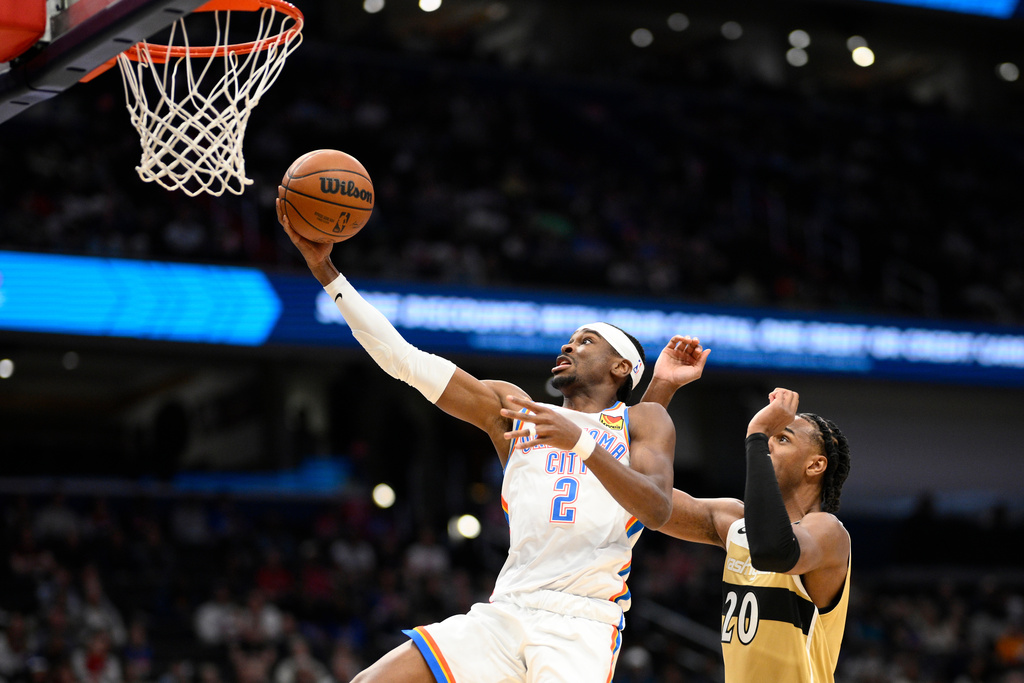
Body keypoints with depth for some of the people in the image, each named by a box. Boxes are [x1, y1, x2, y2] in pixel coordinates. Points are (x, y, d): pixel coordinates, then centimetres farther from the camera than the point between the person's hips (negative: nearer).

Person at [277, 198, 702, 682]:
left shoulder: (643, 422, 12)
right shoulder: (514, 409, 21)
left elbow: (658, 510, -7)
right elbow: (405, 360, 15)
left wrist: (581, 442, -22)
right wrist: (324, 269, 10)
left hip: (580, 628, -3)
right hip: (503, 616, 3)